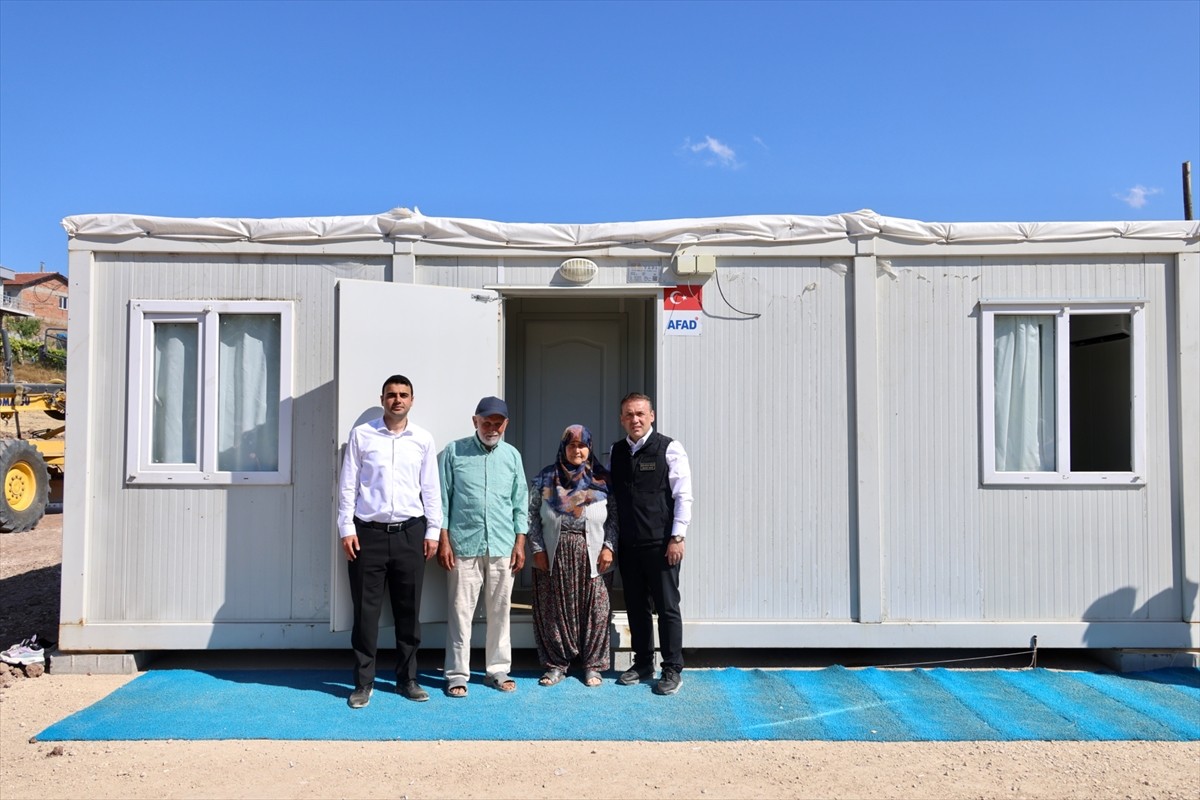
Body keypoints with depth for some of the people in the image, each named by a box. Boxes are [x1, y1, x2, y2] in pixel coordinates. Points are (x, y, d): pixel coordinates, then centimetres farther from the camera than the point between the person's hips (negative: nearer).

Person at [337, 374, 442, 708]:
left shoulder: (423, 439, 6)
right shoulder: (361, 434, 3)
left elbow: (431, 489, 7)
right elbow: (347, 485, 2)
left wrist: (433, 531, 3)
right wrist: (346, 528, -4)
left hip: (410, 532, 2)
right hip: (369, 532, -1)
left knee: (409, 610, 8)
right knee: (366, 610, 3)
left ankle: (407, 678, 21)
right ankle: (363, 682, 15)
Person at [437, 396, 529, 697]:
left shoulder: (512, 455, 9)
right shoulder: (454, 452, 1)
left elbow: (520, 503, 10)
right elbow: (442, 499, 1)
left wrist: (520, 543, 4)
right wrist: (443, 541, -4)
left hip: (502, 547, 3)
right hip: (464, 545, -2)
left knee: (500, 611, 8)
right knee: (461, 610, 1)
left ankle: (497, 670, 20)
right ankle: (457, 674, 11)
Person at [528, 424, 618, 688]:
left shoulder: (602, 479, 4)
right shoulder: (545, 478, 5)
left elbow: (615, 516, 4)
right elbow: (532, 515, 5)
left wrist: (609, 547, -6)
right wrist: (537, 549, -3)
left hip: (592, 556, 0)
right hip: (554, 555, 1)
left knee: (594, 609, 1)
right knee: (554, 609, 5)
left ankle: (592, 665, 15)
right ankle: (556, 665, 18)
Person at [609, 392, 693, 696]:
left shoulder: (669, 448, -6)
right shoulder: (616, 452, 9)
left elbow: (683, 495, -8)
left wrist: (677, 537, -13)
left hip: (661, 543, -5)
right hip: (627, 543, 5)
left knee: (667, 607, 2)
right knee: (636, 605, 13)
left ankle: (672, 670, 12)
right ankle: (643, 664, 26)